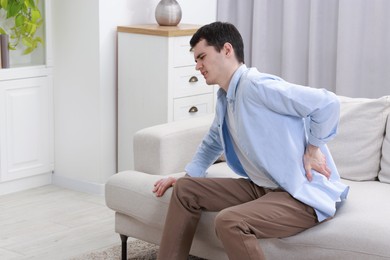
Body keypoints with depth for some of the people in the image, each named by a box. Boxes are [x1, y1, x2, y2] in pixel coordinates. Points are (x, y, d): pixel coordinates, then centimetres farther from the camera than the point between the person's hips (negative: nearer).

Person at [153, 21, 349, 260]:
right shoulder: (225, 97, 11)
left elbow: (328, 103, -24)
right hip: (263, 187, 10)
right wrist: (189, 175, 20)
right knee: (185, 189, 7)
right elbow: (213, 142, 30)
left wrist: (314, 148, -14)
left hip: (305, 194, -10)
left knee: (229, 222, -33)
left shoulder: (256, 85, -19)